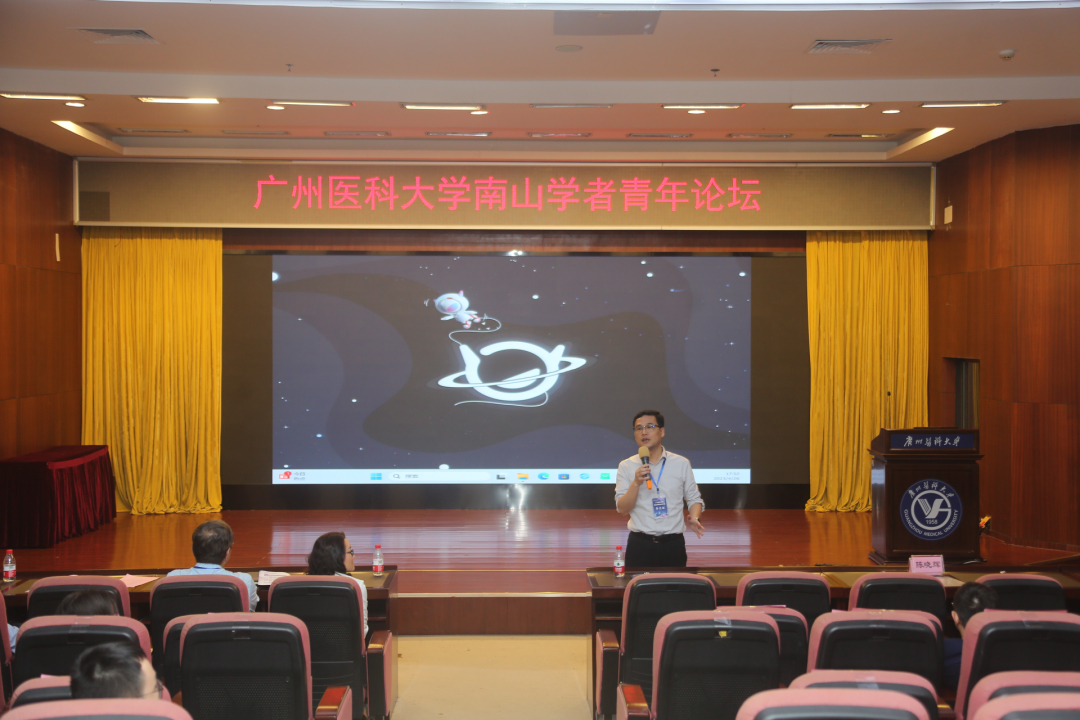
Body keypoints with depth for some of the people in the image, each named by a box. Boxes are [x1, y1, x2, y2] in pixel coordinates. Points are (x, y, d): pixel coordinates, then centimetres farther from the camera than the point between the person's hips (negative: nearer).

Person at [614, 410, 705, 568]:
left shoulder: (681, 464, 5)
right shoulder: (626, 466, 3)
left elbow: (693, 498, 10)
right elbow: (622, 509, -2)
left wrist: (694, 518, -10)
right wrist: (636, 483, -17)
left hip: (673, 544, 1)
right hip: (640, 544, -1)